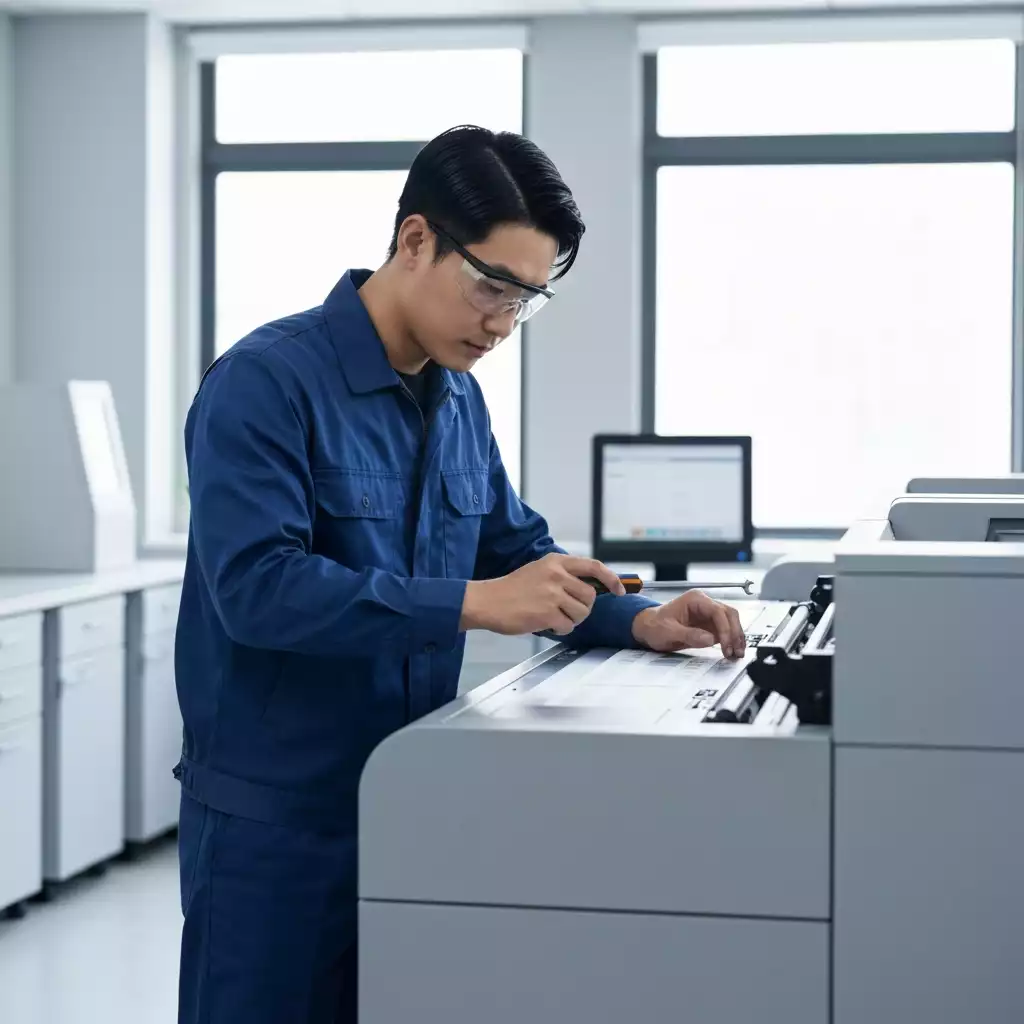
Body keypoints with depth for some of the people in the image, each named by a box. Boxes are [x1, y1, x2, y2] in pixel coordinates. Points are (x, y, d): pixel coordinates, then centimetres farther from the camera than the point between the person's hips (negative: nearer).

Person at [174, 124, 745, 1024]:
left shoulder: (459, 399, 8)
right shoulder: (265, 383, -16)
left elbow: (519, 553, 17)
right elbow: (257, 586, -26)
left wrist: (639, 622, -1)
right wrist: (470, 604, -30)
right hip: (276, 822, -7)